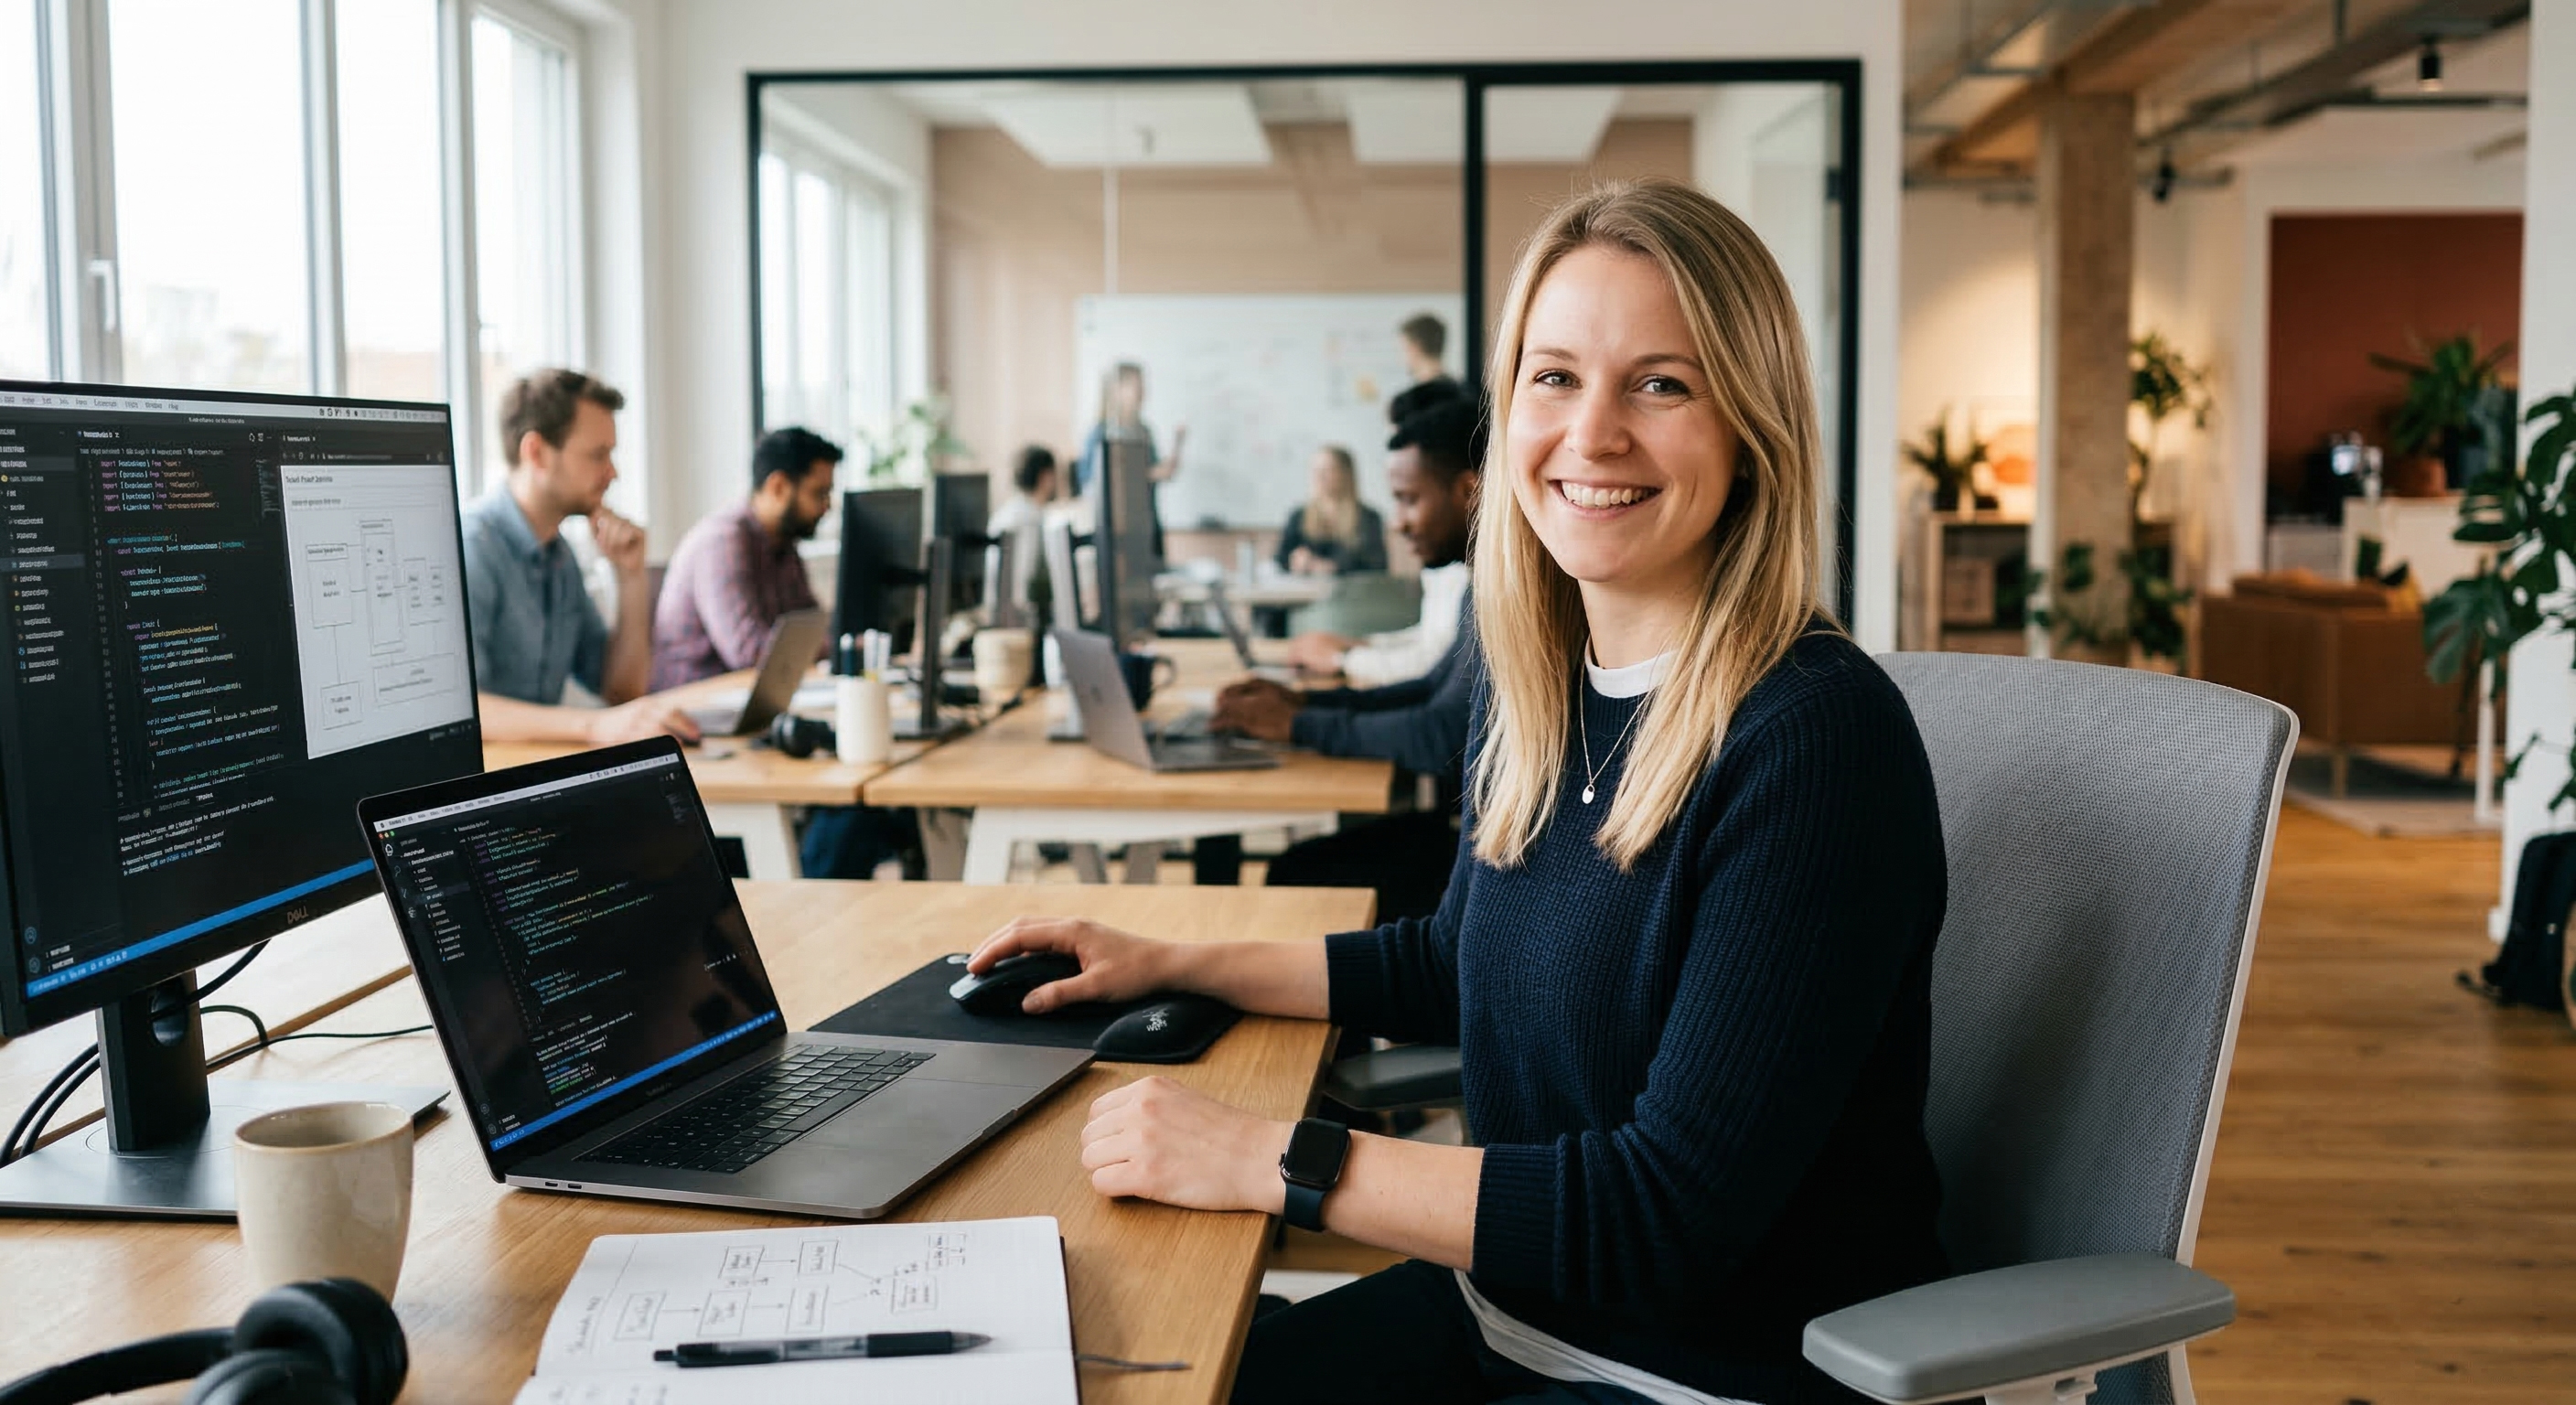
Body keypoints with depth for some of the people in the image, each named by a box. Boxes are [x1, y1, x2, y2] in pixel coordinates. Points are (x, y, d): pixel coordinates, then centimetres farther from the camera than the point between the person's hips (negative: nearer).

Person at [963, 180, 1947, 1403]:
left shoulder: (1816, 739, -23)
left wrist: (1268, 1161, -23)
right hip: (1509, 1304, 7)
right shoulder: (1535, 688, 2)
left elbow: (1673, 1216, -25)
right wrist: (1167, 965, 15)